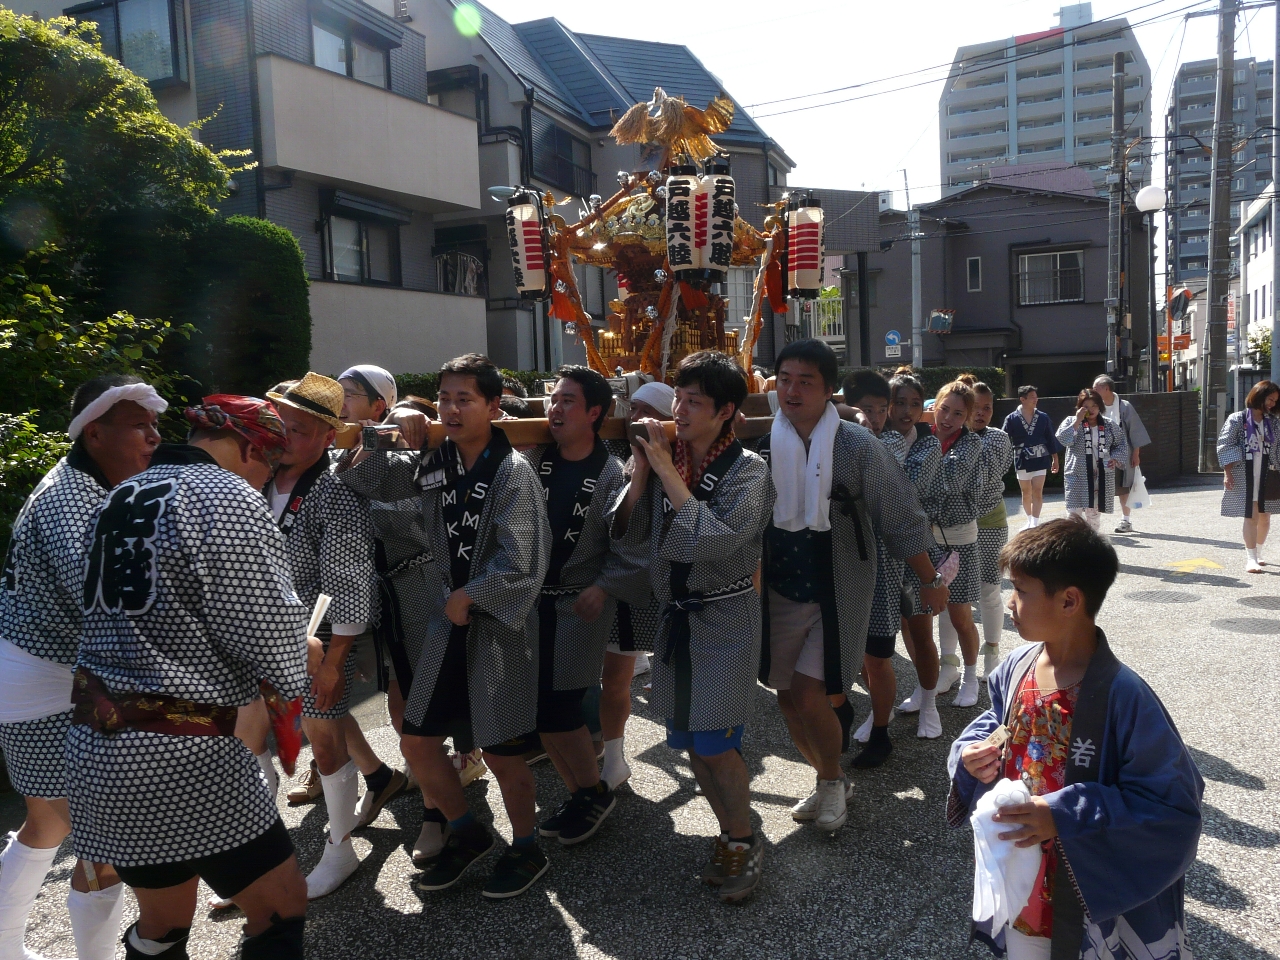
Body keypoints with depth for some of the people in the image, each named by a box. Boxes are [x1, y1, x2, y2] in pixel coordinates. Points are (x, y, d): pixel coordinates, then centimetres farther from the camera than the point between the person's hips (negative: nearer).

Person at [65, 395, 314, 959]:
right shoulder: (227, 496, -12)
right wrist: (305, 655, 8)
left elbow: (143, 618, 15)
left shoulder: (118, 499, 13)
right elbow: (267, 631, -15)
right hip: (181, 753, -9)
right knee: (282, 907, 7)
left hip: (96, 741, 9)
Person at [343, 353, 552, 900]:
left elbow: (521, 562, -19)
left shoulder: (512, 471, -15)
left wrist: (469, 597, -10)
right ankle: (467, 833, 35)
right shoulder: (433, 462, 4)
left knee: (500, 750, 4)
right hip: (448, 620, 6)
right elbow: (362, 480, 11)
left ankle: (526, 850, 30)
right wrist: (393, 427, -3)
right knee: (417, 743, 11)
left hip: (499, 625, -6)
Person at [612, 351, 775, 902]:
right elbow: (629, 531, 1)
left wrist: (668, 472, -23)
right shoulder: (665, 458, 3)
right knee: (688, 740, 13)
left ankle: (743, 841, 19)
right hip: (675, 615, 6)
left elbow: (715, 540, -26)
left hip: (725, 618, -6)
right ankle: (729, 834, 33)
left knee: (714, 743, -5)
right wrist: (642, 467, -10)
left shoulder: (746, 470, -12)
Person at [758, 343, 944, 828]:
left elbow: (901, 519, -6)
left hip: (839, 593, -4)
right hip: (779, 592, 4)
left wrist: (931, 581, -1)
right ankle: (829, 781, 34)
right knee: (787, 697, 10)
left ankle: (832, 782, 19)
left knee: (809, 696, -10)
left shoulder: (857, 446, -13)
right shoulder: (763, 445, -4)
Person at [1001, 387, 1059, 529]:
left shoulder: (1043, 417, -1)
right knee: (1026, 493, 12)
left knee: (1037, 492, -6)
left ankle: (1035, 523, -7)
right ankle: (1030, 521, 27)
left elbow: (1050, 439, 6)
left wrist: (1055, 459, 8)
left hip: (1040, 460, 0)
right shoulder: (1011, 419, -7)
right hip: (1022, 460, 0)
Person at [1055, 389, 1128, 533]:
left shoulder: (1110, 425, 9)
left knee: (1094, 512, 11)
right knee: (1075, 511, -13)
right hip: (1077, 476, -3)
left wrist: (1116, 458, -2)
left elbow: (1121, 445, 16)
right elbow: (1062, 439, -16)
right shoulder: (1071, 422, 1)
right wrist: (1077, 421, -17)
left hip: (1101, 476, 3)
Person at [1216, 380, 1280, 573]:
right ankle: (1251, 559, -3)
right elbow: (1224, 446, -5)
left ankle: (1257, 553, 26)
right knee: (1251, 516, -7)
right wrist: (1227, 473, -10)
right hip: (1244, 475, -5)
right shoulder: (1237, 419, -4)